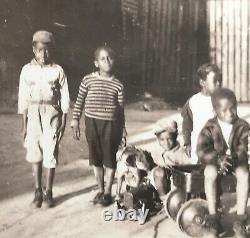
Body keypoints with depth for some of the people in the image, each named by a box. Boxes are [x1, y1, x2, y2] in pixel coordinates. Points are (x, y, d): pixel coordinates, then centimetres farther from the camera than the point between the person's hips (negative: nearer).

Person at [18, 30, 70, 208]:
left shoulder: (58, 71, -1)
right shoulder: (27, 70, 3)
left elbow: (65, 98, 2)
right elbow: (23, 98, 6)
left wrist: (63, 122, -2)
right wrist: (24, 124, 4)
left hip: (52, 113, -2)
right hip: (33, 113, 2)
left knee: (50, 153, -2)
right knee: (35, 153, 4)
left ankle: (48, 192, 11)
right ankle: (38, 191, 16)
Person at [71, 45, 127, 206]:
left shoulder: (118, 85, 2)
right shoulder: (88, 80, 1)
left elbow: (121, 109, 5)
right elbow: (79, 102, 6)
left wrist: (123, 128, 5)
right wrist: (75, 122, 3)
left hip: (111, 124, -1)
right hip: (92, 123, 1)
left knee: (110, 159, 4)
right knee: (96, 158, 11)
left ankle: (107, 192, 17)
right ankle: (100, 190, 27)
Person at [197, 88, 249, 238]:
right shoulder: (210, 127, -10)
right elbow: (202, 151, -18)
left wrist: (232, 159, -33)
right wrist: (218, 159, -36)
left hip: (236, 162, 1)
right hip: (215, 161, -1)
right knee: (210, 172, -34)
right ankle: (214, 220, -29)